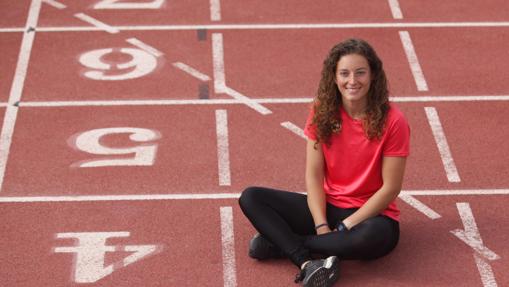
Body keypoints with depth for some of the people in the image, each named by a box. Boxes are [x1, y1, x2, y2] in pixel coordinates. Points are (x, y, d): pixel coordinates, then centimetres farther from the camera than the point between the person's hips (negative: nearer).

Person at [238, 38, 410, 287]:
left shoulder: (392, 121, -15)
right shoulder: (322, 111, -4)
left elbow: (390, 188, -14)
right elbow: (314, 174, -4)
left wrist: (345, 227, -17)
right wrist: (322, 226, -17)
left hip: (370, 214, -4)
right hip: (327, 207, 4)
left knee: (374, 236, -41)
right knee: (251, 198, -12)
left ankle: (280, 243, -23)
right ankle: (307, 263, -34)